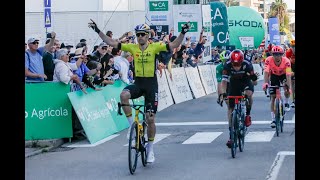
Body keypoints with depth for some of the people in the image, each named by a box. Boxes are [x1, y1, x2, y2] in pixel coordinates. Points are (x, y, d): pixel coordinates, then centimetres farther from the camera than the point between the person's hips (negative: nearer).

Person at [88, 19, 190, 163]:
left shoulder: (155, 47, -5)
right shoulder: (132, 47, 1)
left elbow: (174, 45, -13)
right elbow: (112, 43, 1)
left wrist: (183, 32, -26)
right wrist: (98, 31, -3)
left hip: (151, 84, -2)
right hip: (137, 83, 2)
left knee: (150, 119, 0)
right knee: (123, 95, -33)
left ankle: (150, 149, 18)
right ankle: (132, 125, -14)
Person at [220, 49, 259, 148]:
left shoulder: (247, 65, -31)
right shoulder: (227, 65, -29)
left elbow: (254, 83, -29)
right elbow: (224, 81, -31)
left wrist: (254, 78, -51)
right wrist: (223, 93, -46)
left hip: (246, 82, -1)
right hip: (234, 84, 2)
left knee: (248, 94, -36)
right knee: (230, 107, -6)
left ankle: (247, 115, -9)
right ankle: (231, 136, 1)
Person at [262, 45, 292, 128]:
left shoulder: (286, 61, -34)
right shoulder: (268, 60, -32)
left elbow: (288, 75, -39)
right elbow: (266, 72, -39)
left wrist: (289, 87, -50)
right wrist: (265, 83, -56)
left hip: (283, 75, -1)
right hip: (274, 76, 1)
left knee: (287, 90, -28)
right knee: (273, 97, -4)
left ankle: (286, 102, 7)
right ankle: (273, 119, 3)